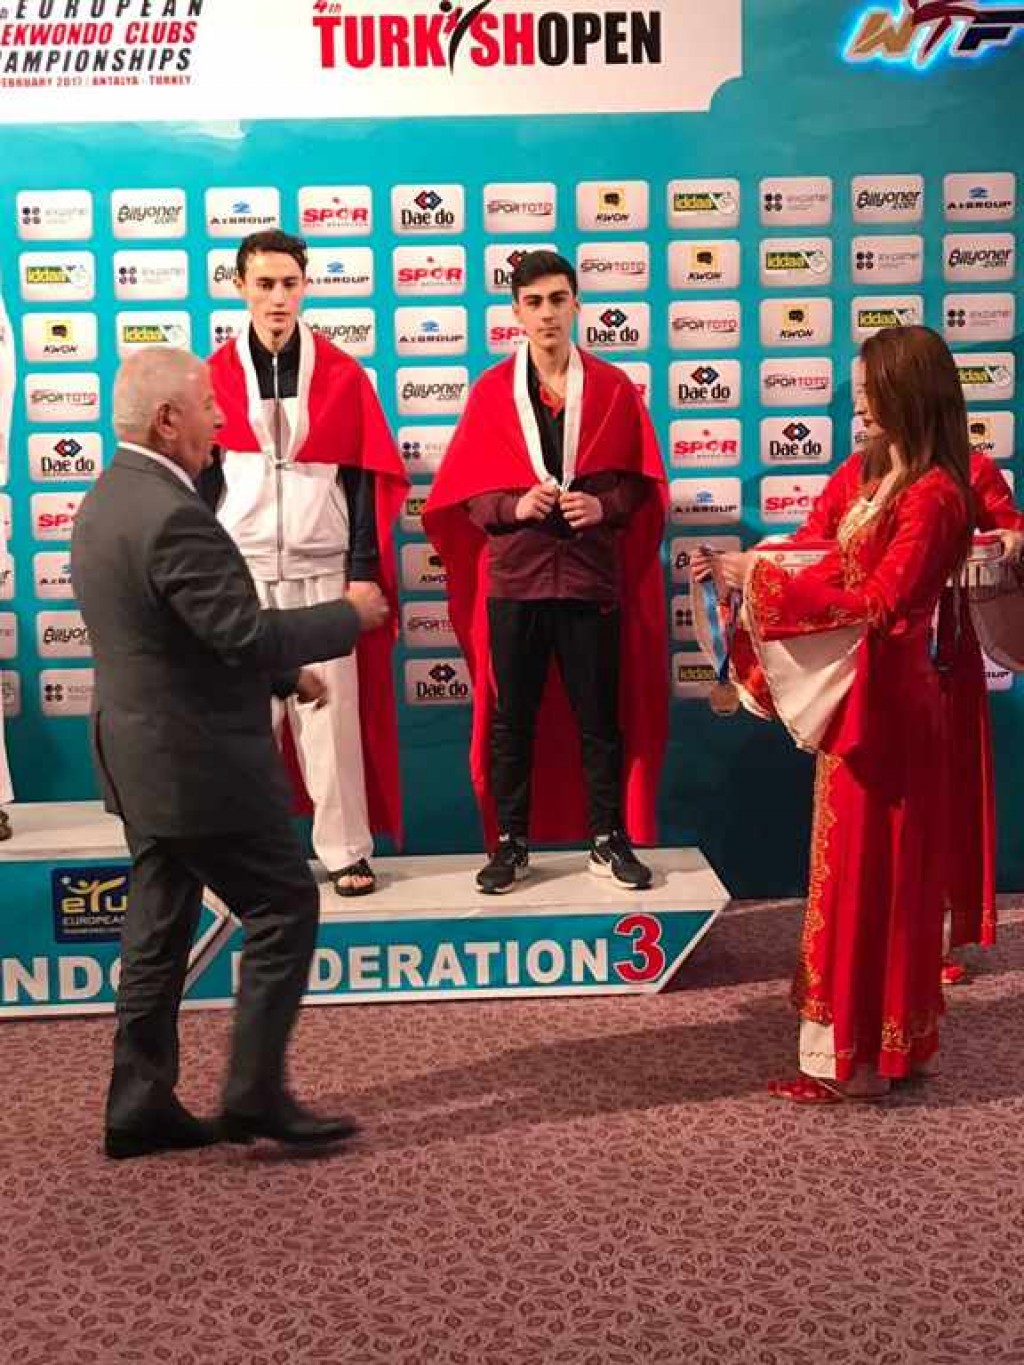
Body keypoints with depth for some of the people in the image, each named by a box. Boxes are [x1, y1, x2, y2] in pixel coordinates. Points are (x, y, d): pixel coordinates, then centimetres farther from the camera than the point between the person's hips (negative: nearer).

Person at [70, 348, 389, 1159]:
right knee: (286, 910, 3)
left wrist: (284, 671, 16)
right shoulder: (173, 515, -22)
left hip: (146, 758, 10)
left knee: (160, 928, 16)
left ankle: (140, 1106, 24)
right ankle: (256, 1094, 10)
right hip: (200, 764, -10)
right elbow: (244, 633, -25)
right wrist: (351, 615, -10)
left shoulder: (109, 500, 11)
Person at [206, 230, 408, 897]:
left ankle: (347, 849, 9)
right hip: (240, 569, 1)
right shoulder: (215, 375, 4)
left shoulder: (342, 374, 4)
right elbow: (196, 477, 6)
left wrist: (364, 567, -3)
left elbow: (368, 477, 3)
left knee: (331, 713, 0)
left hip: (322, 568, -1)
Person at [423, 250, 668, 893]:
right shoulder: (491, 391, 4)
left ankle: (610, 841, 19)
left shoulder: (613, 387, 5)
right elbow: (468, 491, 2)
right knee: (511, 720, 7)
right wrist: (515, 507, -15)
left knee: (601, 717, 6)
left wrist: (602, 506, -13)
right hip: (514, 578, 0)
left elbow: (642, 482, 5)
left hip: (592, 577, 0)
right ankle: (512, 844, 18)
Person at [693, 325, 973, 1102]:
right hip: (857, 692, 9)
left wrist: (760, 579, -18)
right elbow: (841, 572, 13)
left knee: (866, 872, -2)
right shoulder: (884, 476, 13)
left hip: (882, 695, -9)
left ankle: (859, 1057, 10)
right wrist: (746, 571, 5)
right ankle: (879, 1039, 27)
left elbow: (875, 601, -21)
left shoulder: (933, 493, -17)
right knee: (867, 868, 15)